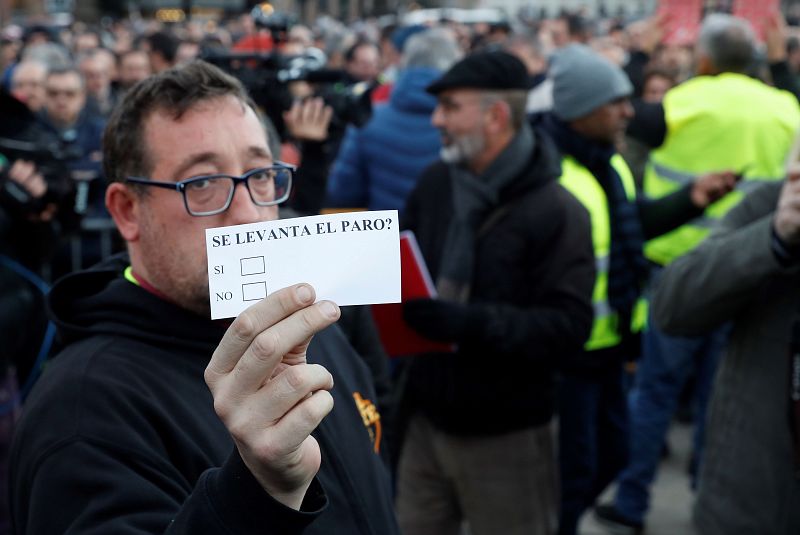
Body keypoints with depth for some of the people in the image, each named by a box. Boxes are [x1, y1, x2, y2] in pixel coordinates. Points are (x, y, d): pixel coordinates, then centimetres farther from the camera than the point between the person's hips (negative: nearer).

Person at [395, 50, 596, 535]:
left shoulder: (555, 211, -15)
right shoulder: (436, 182, 3)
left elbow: (568, 326, -20)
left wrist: (468, 322, -30)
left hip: (506, 435, -5)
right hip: (426, 417, 5)